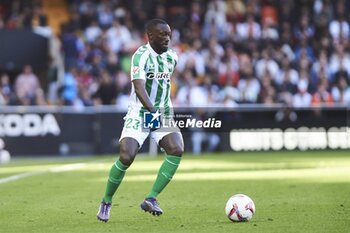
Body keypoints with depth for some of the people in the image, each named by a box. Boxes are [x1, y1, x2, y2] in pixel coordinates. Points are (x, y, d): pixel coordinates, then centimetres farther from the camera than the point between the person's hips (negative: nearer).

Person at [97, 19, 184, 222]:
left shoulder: (172, 56, 7)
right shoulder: (141, 56, -15)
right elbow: (139, 87, -29)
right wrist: (153, 110, -42)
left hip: (163, 114, 5)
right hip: (139, 114, -5)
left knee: (177, 150, -21)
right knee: (126, 157, -19)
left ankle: (151, 199, -14)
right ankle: (107, 201, 7)